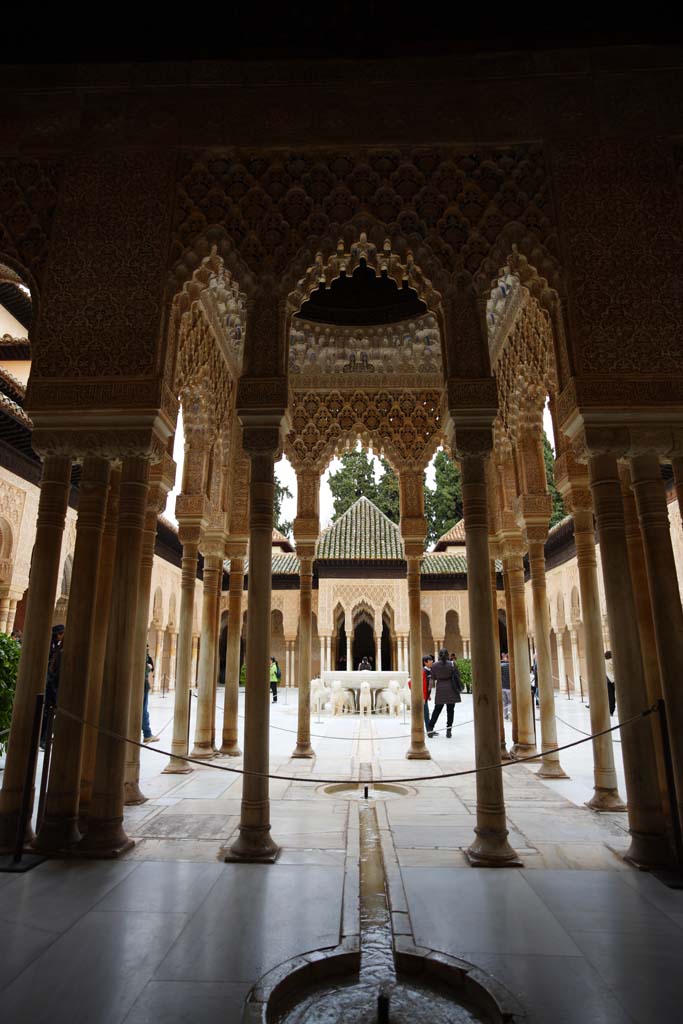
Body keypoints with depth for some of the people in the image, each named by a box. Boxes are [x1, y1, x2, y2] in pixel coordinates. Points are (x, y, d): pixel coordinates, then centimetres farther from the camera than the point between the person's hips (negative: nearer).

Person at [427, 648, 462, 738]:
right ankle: (448, 730, 4)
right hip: (451, 689, -1)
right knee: (450, 710, 6)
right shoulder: (452, 664, -5)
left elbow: (432, 679, 4)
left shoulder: (434, 665, -1)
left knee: (437, 710, 12)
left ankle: (430, 729, 11)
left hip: (440, 690, 2)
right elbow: (458, 676, -1)